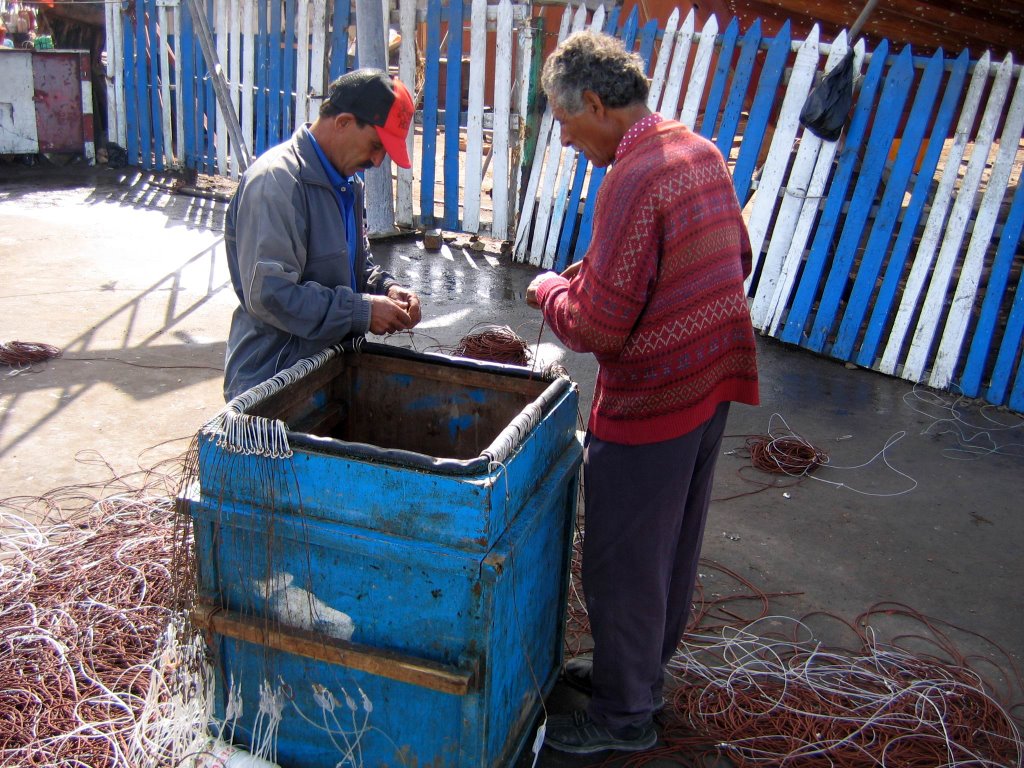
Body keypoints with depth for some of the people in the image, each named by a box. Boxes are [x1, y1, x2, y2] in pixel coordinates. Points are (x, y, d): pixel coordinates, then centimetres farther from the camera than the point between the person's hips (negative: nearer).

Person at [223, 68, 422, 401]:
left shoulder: (347, 183, 12)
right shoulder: (276, 182, -19)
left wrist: (386, 287, 2)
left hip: (330, 368, 8)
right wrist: (361, 311, -21)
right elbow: (269, 295, -26)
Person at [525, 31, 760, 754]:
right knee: (674, 544, 22)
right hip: (713, 379, 9)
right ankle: (645, 668, 42)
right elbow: (737, 260, 17)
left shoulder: (633, 179, -23)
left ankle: (625, 714, 26)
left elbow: (596, 329, -23)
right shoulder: (700, 150, 5)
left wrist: (549, 288, -2)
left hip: (651, 399, -9)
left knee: (622, 560, 8)